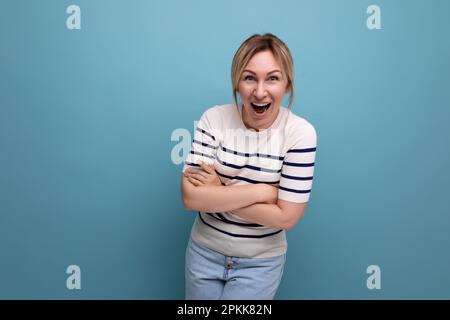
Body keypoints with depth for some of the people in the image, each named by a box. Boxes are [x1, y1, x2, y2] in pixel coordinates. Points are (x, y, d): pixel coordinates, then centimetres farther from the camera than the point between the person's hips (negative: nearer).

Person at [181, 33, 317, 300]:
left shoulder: (300, 132, -17)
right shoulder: (214, 119, -12)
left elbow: (286, 217, -19)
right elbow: (191, 197, -18)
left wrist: (218, 193, -19)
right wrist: (263, 190, -21)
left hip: (260, 263, -2)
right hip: (204, 251, 3)